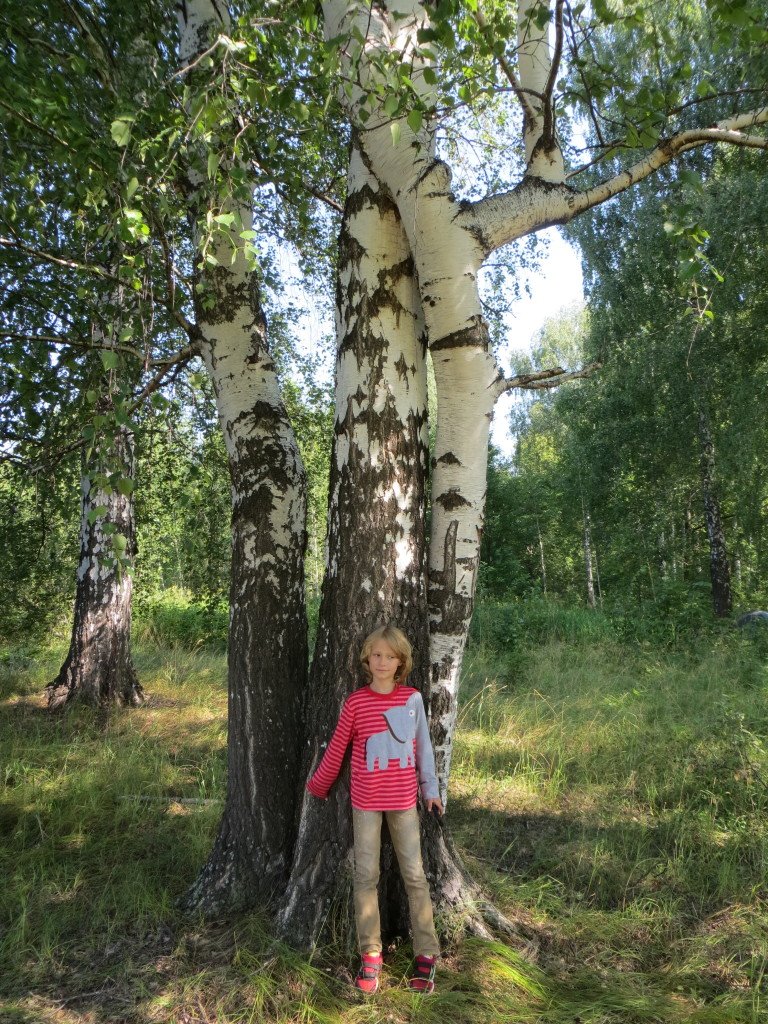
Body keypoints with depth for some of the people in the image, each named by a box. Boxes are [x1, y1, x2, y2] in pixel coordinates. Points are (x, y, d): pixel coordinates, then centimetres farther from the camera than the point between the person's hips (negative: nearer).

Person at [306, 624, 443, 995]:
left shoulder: (413, 699, -5)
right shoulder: (356, 702, -9)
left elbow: (422, 745, 5)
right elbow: (336, 750, 0)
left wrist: (430, 788, 8)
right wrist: (317, 787, 9)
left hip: (404, 800, 1)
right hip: (366, 801, -1)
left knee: (414, 874, 6)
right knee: (366, 875, 7)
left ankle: (426, 954, 18)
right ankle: (370, 955, 20)